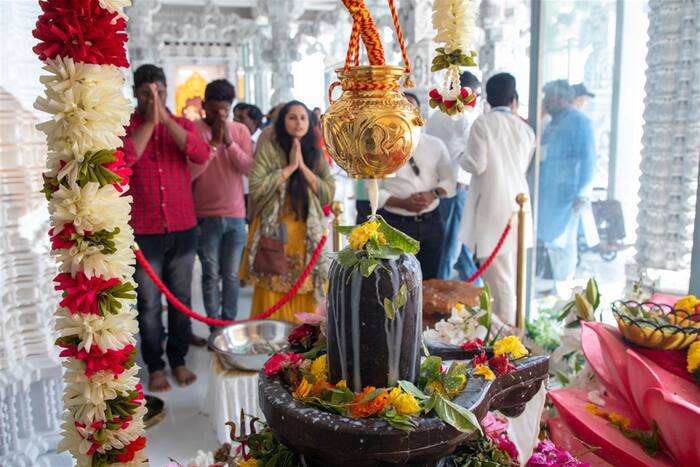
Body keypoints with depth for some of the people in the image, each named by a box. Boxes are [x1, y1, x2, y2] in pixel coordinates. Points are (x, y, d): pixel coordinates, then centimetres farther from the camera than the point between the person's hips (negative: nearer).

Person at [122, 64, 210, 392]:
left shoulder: (182, 124, 6)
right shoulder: (124, 127, 0)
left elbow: (201, 154, -14)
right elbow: (123, 159, -21)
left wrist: (165, 119, -15)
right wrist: (150, 121, -16)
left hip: (183, 229, 2)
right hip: (143, 231, -2)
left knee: (181, 299, 11)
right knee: (148, 303, 5)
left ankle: (178, 360, 26)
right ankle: (155, 366, 20)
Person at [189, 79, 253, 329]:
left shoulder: (240, 130, 4)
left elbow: (249, 168, -4)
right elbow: (189, 172, -14)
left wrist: (229, 142, -15)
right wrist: (214, 142, -18)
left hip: (235, 215, 3)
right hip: (205, 216, -2)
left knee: (231, 275, 10)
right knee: (211, 275, 4)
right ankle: (214, 328, 15)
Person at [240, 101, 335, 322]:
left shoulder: (316, 153, 10)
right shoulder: (268, 149, -1)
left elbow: (329, 194, 1)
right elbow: (256, 188, -13)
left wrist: (303, 167, -7)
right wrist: (289, 167, -11)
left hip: (308, 234, 3)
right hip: (274, 232, -3)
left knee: (305, 297, 7)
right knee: (273, 296, 1)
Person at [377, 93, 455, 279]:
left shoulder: (435, 145, 6)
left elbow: (449, 181, 9)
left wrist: (433, 194, -13)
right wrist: (402, 203, -21)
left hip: (430, 223, 3)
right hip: (395, 224, -3)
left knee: (429, 281, 13)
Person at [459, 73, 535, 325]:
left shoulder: (483, 123, -8)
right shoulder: (525, 128, 8)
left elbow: (476, 165, -12)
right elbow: (524, 166, 16)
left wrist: (463, 157, 8)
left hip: (492, 206, -6)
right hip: (517, 204, 6)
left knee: (498, 275, -1)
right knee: (511, 273, 18)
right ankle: (512, 323, 29)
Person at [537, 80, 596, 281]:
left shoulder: (579, 121, -5)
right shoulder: (552, 123, 20)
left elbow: (587, 158, -12)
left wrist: (582, 193, -18)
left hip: (564, 196, -8)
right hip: (545, 195, 8)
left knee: (560, 243, -4)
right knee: (541, 241, 10)